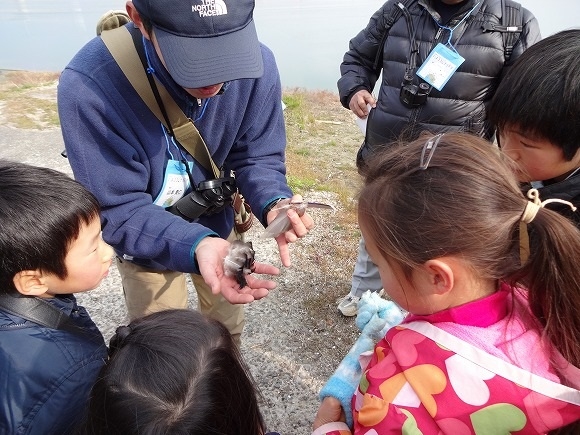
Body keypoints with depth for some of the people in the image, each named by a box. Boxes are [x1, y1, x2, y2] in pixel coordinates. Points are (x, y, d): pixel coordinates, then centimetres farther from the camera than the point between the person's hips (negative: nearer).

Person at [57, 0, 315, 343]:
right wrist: (195, 245, -48)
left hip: (218, 224, 3)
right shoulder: (90, 86, -35)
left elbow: (257, 157, -14)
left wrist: (274, 204, -35)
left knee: (228, 330, 27)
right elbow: (118, 209, -30)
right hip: (147, 245, -2)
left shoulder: (257, 64, -25)